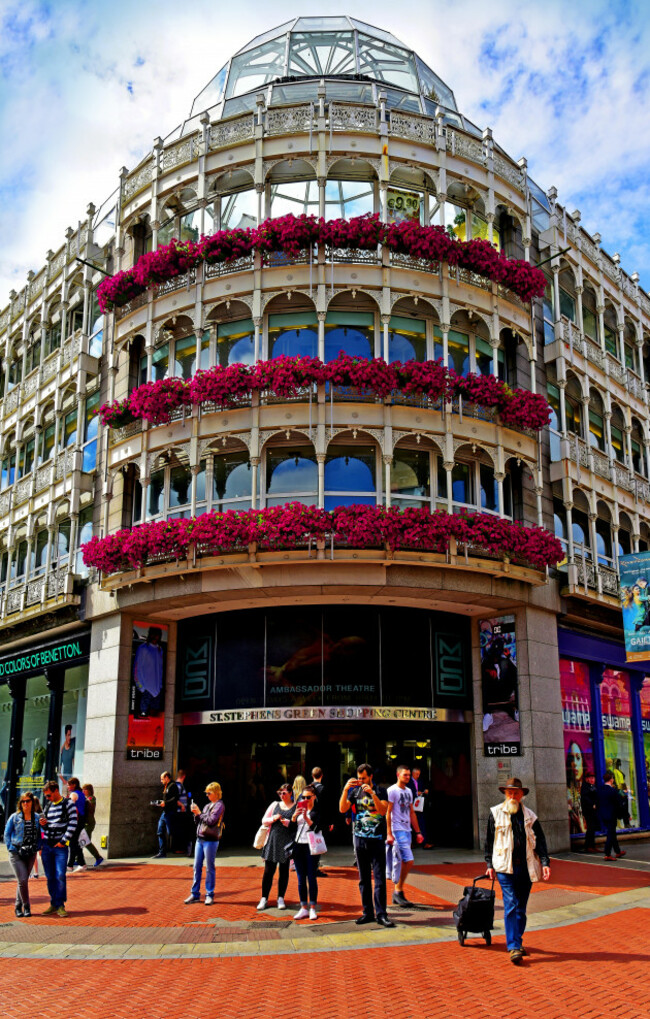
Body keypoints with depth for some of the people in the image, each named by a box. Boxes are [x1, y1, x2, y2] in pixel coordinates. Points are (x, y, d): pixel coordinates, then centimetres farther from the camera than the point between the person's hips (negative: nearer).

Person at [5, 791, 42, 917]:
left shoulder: (36, 817, 5)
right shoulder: (14, 817, -2)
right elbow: (6, 834, 2)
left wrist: (37, 848, 1)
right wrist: (11, 848, -6)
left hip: (31, 854, 3)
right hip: (16, 853, -3)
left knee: (23, 880, 8)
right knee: (22, 880, -11)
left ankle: (18, 906, 22)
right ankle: (26, 906, 2)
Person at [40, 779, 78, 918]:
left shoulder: (68, 804, -4)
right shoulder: (48, 805, 14)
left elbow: (73, 824, -9)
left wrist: (64, 841, -13)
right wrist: (42, 824, 0)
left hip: (60, 846, -6)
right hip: (46, 845, 6)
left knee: (60, 876, -10)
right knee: (49, 876, 8)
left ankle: (60, 906, -3)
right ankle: (53, 903, 18)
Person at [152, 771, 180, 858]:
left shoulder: (173, 786, -11)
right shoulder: (165, 787, 19)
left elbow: (175, 798, -21)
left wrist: (165, 803, -22)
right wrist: (161, 802, 9)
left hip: (170, 812, -10)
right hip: (165, 812, 10)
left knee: (171, 833, -5)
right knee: (160, 832, 8)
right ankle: (162, 852, 11)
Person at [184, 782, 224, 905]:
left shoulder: (219, 805, -7)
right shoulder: (207, 805, 16)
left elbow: (211, 821, -18)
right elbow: (199, 821, 19)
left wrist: (199, 813, -9)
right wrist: (196, 814, 1)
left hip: (210, 840, -7)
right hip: (200, 839, 7)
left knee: (209, 868, 0)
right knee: (197, 867, 8)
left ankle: (209, 895, 8)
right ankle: (195, 894, 15)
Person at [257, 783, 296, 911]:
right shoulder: (275, 804, 12)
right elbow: (264, 820, 13)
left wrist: (288, 822, -15)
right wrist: (273, 819, -4)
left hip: (287, 843, -2)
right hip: (273, 841, 2)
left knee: (284, 871, 5)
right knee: (268, 870, 2)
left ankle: (281, 898, 16)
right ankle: (264, 899, 11)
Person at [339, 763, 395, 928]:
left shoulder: (380, 791, -1)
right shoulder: (355, 791, 7)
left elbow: (383, 810, -15)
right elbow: (342, 809, -1)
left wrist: (372, 793, -26)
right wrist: (345, 790, -13)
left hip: (377, 840, -3)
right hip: (360, 839, 3)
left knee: (379, 878, -5)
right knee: (363, 879, 9)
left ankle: (381, 914, -1)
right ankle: (367, 913, 16)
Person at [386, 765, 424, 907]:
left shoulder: (408, 791, 17)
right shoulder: (392, 790, -7)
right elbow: (387, 813, -10)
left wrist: (418, 832, 18)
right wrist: (389, 834, -16)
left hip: (407, 830, 8)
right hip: (398, 830, -8)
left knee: (404, 862, 7)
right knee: (409, 860, -14)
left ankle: (397, 895, 15)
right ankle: (398, 890, -1)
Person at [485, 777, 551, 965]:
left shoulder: (529, 816, 9)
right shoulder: (496, 814, 3)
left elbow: (540, 841, 10)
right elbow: (489, 841, 7)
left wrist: (545, 863, -1)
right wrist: (490, 865, 4)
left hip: (526, 867, 3)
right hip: (505, 867, -3)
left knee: (521, 907, 10)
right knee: (511, 905, -11)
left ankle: (517, 941, 25)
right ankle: (513, 947, -11)